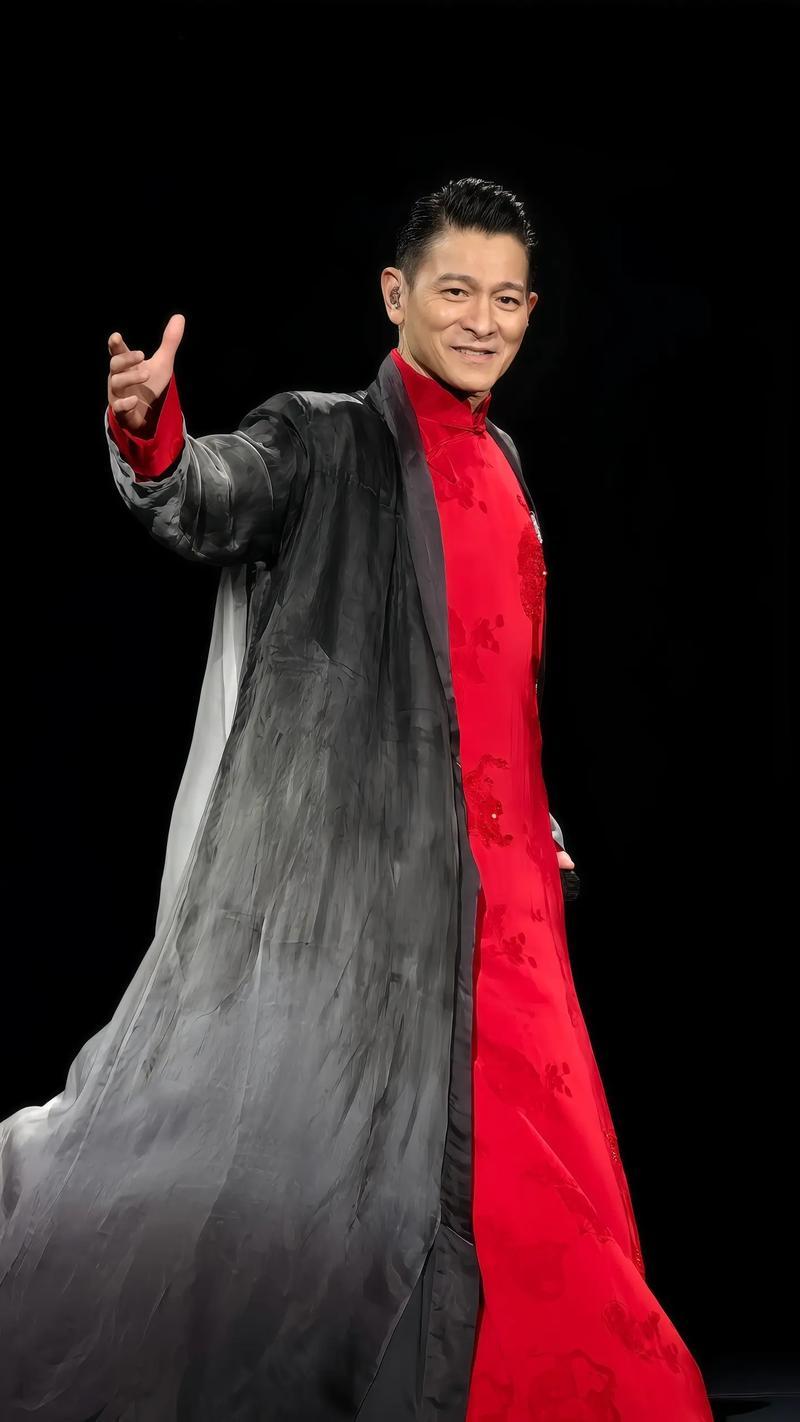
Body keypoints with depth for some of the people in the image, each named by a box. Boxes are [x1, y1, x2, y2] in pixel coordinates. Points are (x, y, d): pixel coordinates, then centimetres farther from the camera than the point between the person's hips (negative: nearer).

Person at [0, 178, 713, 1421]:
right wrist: (151, 434, -48)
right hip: (360, 853, -7)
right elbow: (212, 503, -26)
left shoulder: (497, 458, 15)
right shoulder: (325, 439, -5)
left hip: (494, 863, 7)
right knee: (290, 1112, -4)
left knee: (505, 1149, 11)